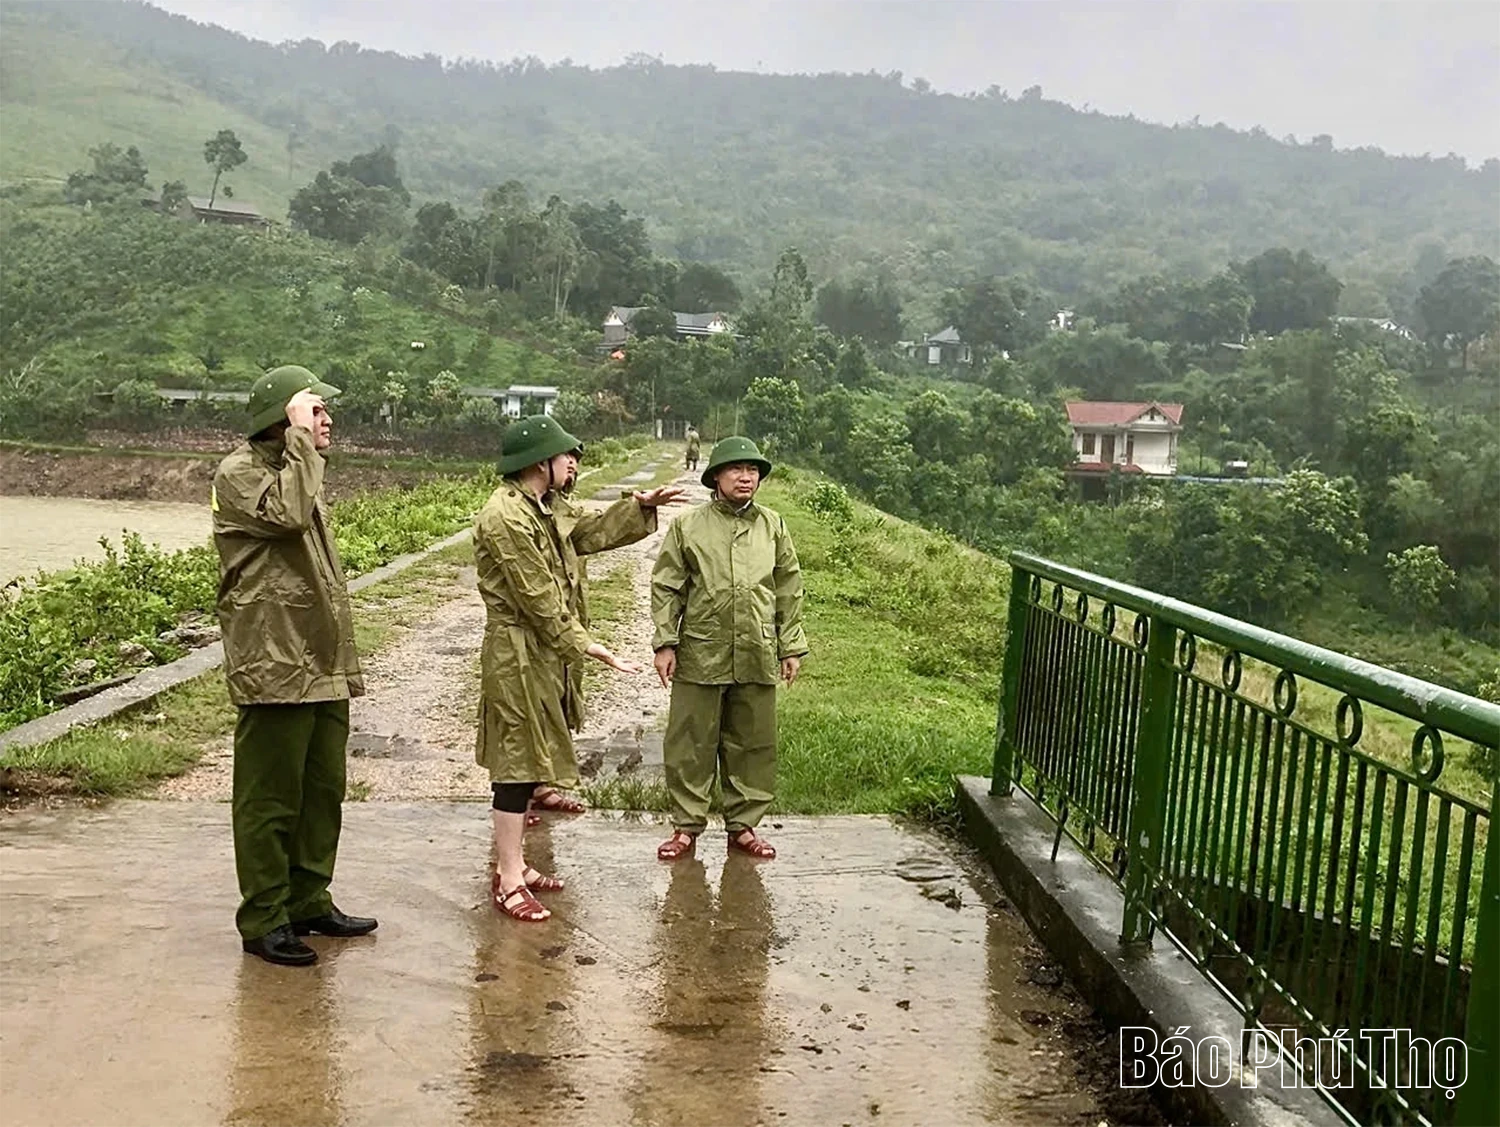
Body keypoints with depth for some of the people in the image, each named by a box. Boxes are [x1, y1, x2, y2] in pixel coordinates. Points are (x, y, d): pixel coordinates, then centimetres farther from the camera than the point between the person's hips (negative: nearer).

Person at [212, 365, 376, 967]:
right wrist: (299, 437, -21)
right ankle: (264, 919, 10)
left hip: (322, 668, 9)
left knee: (323, 792, 14)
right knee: (271, 799, -1)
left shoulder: (297, 471, 20)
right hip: (274, 668, -9)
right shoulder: (239, 473, -9)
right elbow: (287, 513, -32)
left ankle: (309, 901, 26)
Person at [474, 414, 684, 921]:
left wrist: (640, 506, 8)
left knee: (528, 761, 16)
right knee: (519, 763, -4)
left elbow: (595, 529, 24)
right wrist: (586, 645, -19)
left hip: (547, 657, 10)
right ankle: (508, 882, 4)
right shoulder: (505, 518, -20)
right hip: (519, 658, -10)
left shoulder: (550, 507, 11)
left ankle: (512, 862, 27)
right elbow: (538, 599, -22)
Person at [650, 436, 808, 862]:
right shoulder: (687, 526, 1)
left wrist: (792, 646, 9)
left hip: (758, 659, 2)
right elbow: (666, 588, 2)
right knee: (690, 744, 5)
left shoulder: (773, 527, 7)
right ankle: (687, 826, 19)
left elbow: (789, 591, 11)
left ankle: (743, 825, 24)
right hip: (700, 656, -2)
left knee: (752, 745, 10)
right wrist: (665, 643, -3)